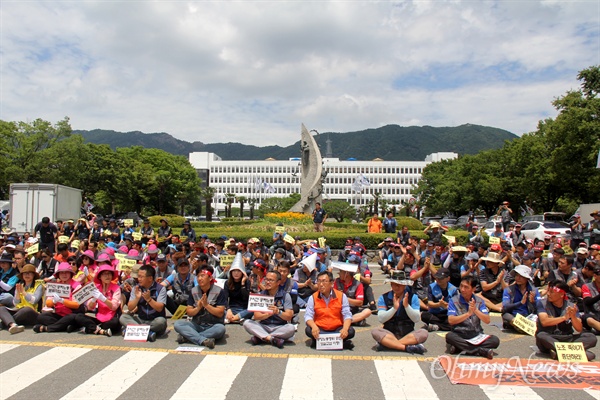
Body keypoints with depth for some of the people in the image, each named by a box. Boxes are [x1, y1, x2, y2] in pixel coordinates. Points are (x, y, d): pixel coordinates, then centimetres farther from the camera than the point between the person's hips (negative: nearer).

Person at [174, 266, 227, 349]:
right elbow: (189, 313, 3)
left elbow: (220, 313, -10)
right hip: (197, 325, 3)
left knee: (220, 328, -36)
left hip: (213, 326, -3)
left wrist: (206, 305, -20)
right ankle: (204, 340, -35)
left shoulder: (219, 292, -5)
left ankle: (188, 336, -25)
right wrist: (198, 307, -16)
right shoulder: (194, 291, 5)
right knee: (177, 324, -21)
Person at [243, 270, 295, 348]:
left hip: (280, 327, -1)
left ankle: (261, 337, -22)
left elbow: (289, 317, -11)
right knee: (247, 323, -22)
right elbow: (256, 316, -7)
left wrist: (278, 312, -31)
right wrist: (268, 314, -27)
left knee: (291, 328, -31)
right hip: (263, 326, 1)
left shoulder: (285, 295, -3)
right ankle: (272, 339, -29)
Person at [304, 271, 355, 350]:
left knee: (350, 331, -27)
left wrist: (345, 329, -23)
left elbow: (347, 315, -3)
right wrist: (314, 326, -27)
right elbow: (308, 316, -5)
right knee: (308, 330, -29)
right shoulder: (313, 298, 2)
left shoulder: (341, 296, 1)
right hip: (320, 330, 0)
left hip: (337, 329, 0)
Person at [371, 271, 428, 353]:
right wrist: (394, 308, -21)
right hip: (389, 334, 0)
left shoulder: (413, 297, 2)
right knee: (375, 331, -28)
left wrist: (406, 305, -21)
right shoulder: (384, 298, 1)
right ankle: (408, 347, -31)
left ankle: (388, 344, -28)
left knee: (423, 333, -27)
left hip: (408, 334, 1)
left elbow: (417, 319, -7)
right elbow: (381, 319, -9)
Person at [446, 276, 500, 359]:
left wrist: (476, 310, -20)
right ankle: (482, 351, -28)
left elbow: (487, 321, -4)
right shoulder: (453, 300, -2)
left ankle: (460, 347, -24)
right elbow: (451, 320, -14)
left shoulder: (479, 301, 6)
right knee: (449, 336, -34)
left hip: (476, 336, 3)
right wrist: (468, 313, -23)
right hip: (459, 335, -3)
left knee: (495, 340, -22)